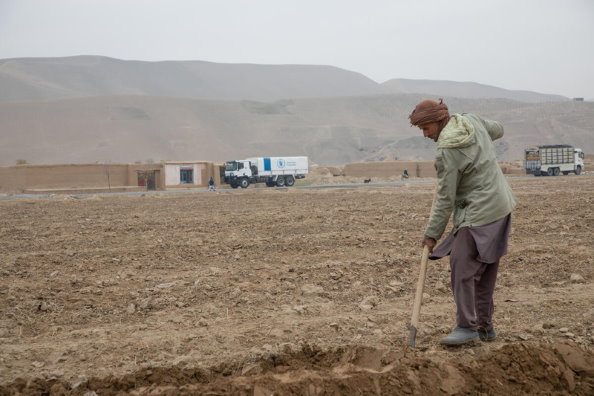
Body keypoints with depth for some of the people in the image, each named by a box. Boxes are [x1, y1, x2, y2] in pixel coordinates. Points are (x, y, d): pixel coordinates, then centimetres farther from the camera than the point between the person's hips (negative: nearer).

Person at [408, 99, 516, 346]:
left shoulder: (446, 153, -20)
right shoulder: (471, 120, 4)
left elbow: (445, 200, -16)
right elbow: (497, 130, 26)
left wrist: (431, 234, -7)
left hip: (479, 215, -10)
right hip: (500, 207, 10)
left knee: (463, 268, -6)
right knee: (485, 271, 14)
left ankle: (467, 326, -3)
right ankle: (485, 326, 21)